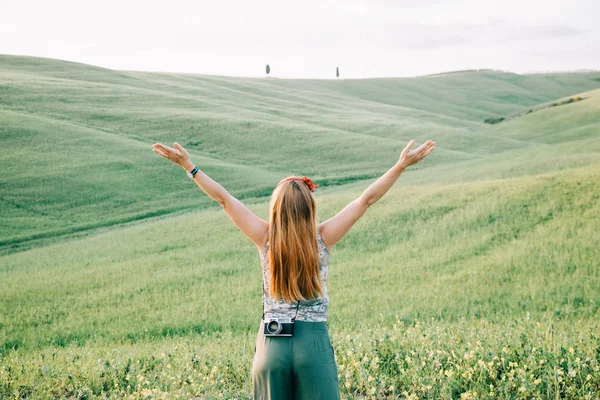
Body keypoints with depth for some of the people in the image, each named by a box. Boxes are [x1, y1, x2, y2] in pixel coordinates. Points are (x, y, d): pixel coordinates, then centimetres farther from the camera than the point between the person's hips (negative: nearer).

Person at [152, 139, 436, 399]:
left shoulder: (265, 239, -2)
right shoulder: (322, 239, -4)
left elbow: (224, 198, 2)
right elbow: (367, 199, -1)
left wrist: (188, 166, 7)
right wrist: (402, 165, 4)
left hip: (271, 343, 1)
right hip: (314, 342, -1)